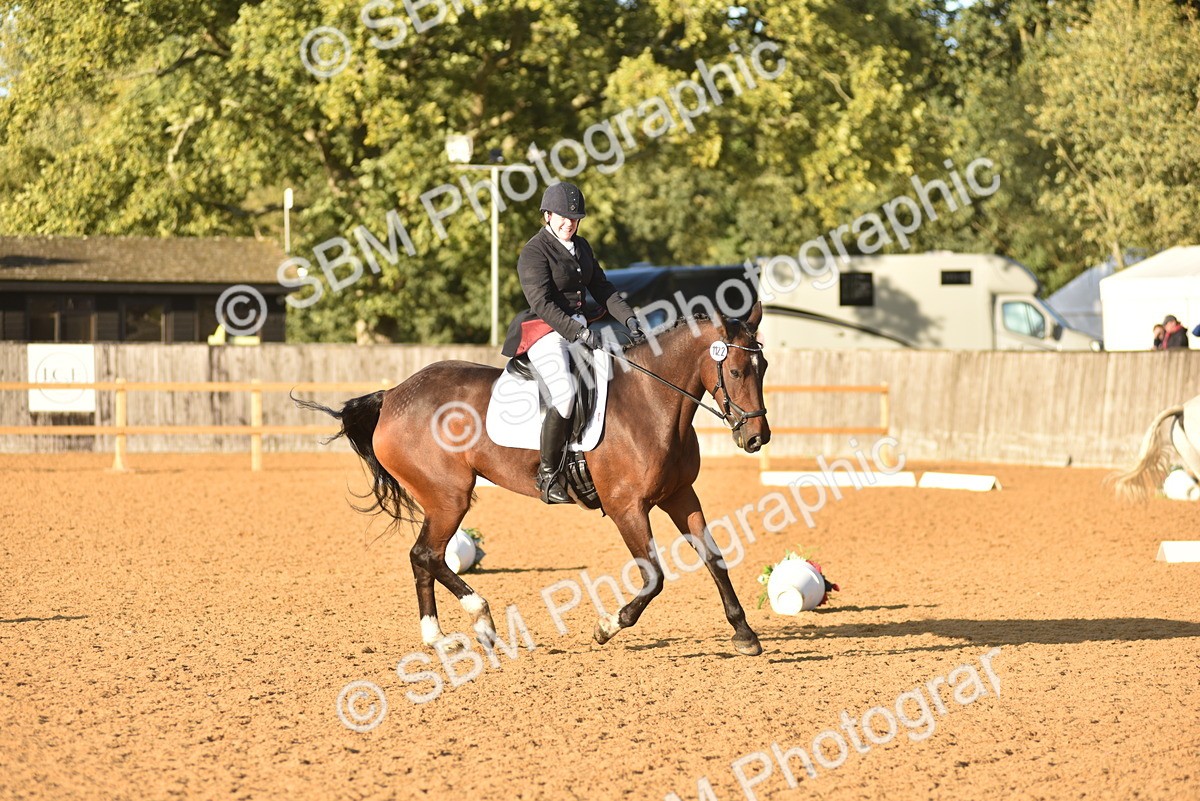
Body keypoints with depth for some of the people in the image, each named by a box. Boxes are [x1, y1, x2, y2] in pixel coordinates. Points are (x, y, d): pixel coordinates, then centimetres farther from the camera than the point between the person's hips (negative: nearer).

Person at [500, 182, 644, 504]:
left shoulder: (582, 247, 16)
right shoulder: (534, 252, -8)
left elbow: (602, 289, 17)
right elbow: (542, 303, -18)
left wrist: (628, 318, 1)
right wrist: (578, 333, -27)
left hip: (582, 328, 8)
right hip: (546, 333, -8)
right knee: (565, 393, -30)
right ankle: (548, 473, -20)